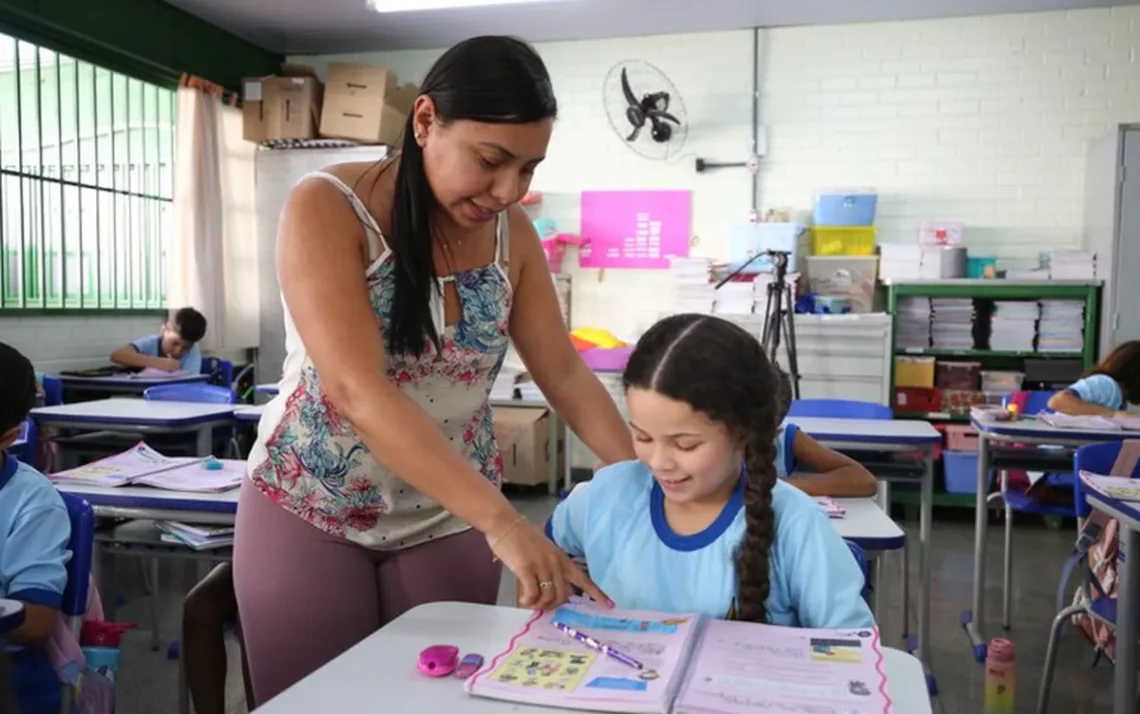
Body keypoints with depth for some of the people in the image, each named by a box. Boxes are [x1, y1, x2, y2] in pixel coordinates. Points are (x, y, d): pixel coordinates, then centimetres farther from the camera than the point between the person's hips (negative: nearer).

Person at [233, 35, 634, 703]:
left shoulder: (511, 232, -4)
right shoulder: (326, 208, -18)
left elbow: (566, 377, -1)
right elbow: (358, 390, -30)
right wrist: (502, 521, -37)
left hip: (451, 518, 4)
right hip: (310, 511, -3)